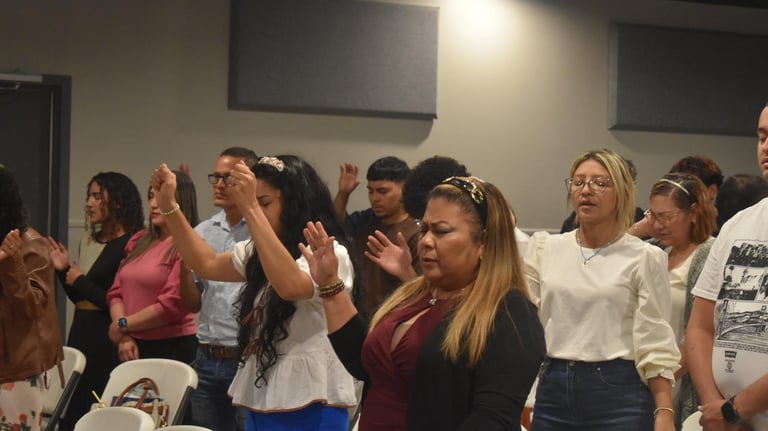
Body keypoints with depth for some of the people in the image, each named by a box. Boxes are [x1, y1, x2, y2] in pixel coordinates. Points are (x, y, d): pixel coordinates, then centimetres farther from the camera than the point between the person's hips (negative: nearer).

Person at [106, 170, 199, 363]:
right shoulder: (139, 241, 13)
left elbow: (172, 305, -16)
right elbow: (116, 292, 11)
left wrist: (123, 325, -5)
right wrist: (124, 337, -4)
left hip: (172, 349, -6)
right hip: (132, 348, 6)